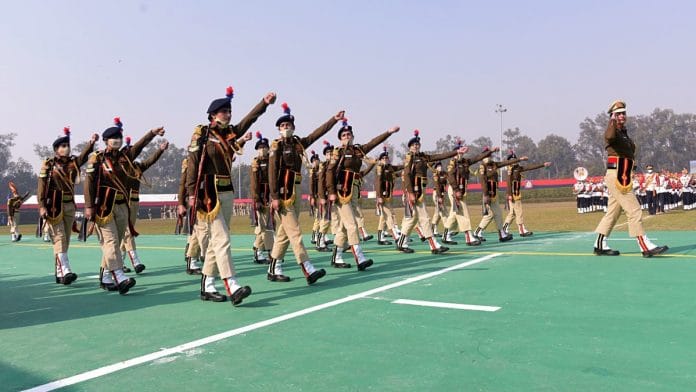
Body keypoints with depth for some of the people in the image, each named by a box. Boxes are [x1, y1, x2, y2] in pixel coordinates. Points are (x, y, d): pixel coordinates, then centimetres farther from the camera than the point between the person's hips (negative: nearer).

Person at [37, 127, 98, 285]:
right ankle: (65, 271, -19)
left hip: (70, 206, 5)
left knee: (66, 240, 8)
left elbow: (84, 155, -9)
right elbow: (42, 187, -7)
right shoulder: (48, 165, -2)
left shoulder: (73, 162, 9)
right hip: (54, 206, -5)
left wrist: (92, 142, -27)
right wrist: (42, 206, -17)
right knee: (59, 238, -11)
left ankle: (59, 273, 16)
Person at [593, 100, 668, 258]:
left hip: (623, 177, 10)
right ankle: (646, 247, -9)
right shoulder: (613, 131, -9)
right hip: (616, 176, -10)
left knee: (613, 211, 13)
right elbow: (610, 136, -36)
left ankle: (600, 245, 19)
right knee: (634, 210, -10)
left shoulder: (624, 132, 20)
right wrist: (613, 121, -30)